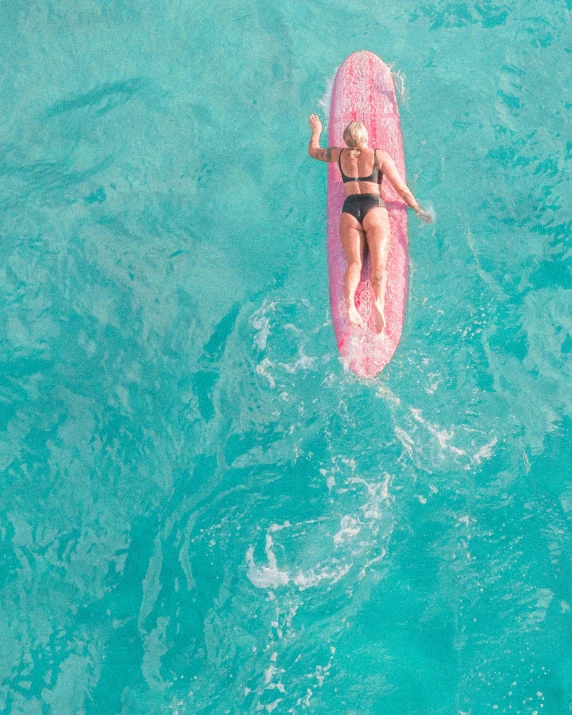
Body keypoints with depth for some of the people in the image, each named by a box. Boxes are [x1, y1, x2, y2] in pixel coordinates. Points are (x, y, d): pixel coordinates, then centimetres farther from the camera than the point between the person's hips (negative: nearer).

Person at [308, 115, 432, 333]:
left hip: (349, 211, 2)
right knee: (378, 264, -12)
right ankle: (379, 301, -40)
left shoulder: (339, 154, 15)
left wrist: (316, 131, 52)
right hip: (374, 209, -2)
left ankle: (350, 302, -38)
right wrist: (418, 210, 20)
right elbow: (401, 188, 8)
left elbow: (313, 151, 34)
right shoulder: (380, 156, 7)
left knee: (354, 263, -10)